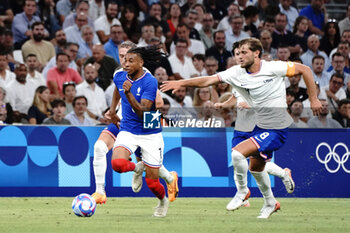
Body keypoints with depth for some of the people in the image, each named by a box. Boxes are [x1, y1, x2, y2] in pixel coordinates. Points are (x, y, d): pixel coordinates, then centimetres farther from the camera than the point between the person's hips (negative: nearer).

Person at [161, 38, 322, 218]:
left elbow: (304, 69, -8)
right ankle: (270, 203, 45)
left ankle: (242, 190, 3)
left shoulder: (273, 68, -18)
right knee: (255, 168, 22)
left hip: (276, 129, -7)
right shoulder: (237, 73, -5)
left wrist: (313, 99, -7)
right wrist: (182, 83, -24)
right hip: (261, 127, 7)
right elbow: (209, 80, -12)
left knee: (238, 153, -21)